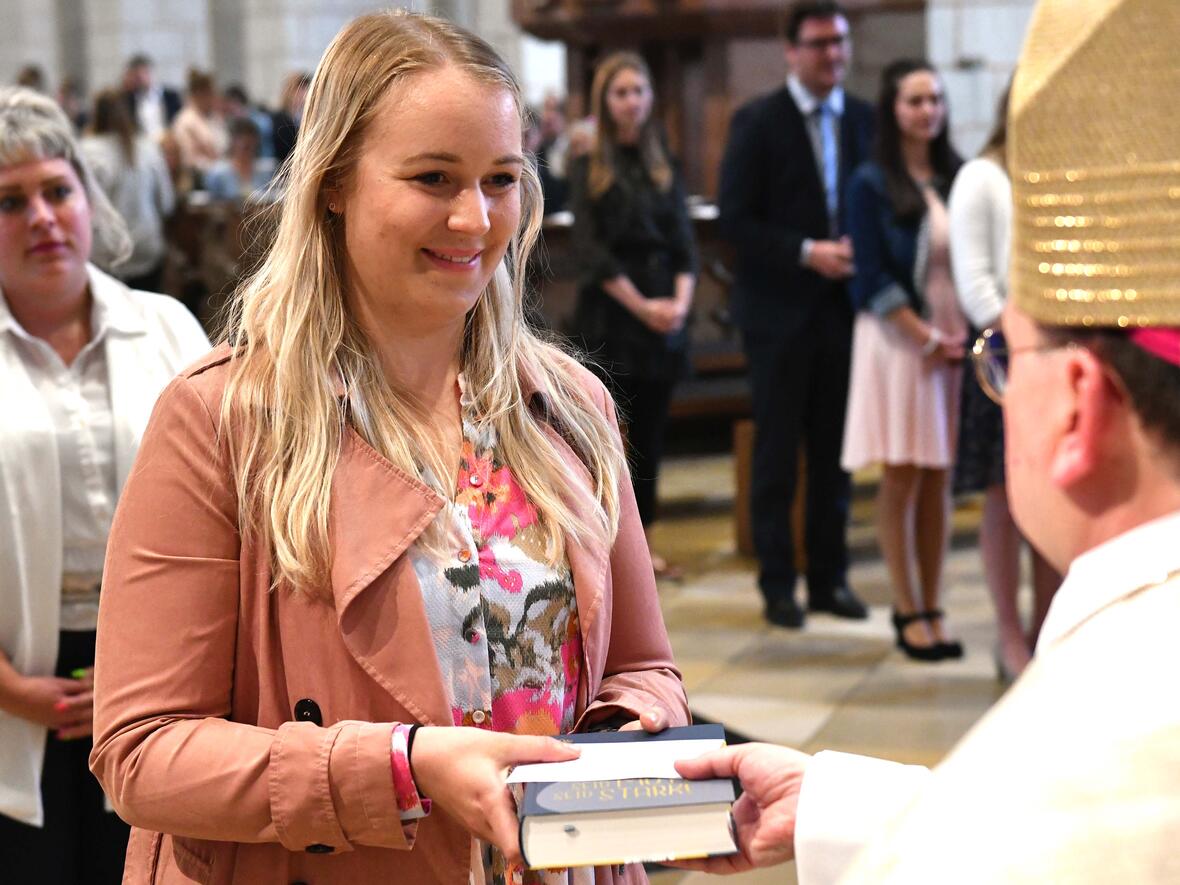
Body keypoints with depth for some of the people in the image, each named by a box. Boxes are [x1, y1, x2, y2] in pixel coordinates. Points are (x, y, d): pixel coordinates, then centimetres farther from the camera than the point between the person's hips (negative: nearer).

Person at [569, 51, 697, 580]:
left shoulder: (663, 165, 12)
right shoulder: (588, 167, 0)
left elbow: (683, 239, 6)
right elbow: (590, 248, -7)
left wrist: (681, 300, -11)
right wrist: (642, 306, -13)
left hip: (664, 314, 4)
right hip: (610, 314, -4)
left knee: (650, 431, 6)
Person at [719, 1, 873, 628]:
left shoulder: (865, 119, 7)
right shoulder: (757, 123, -5)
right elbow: (735, 221, -9)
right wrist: (807, 253, -17)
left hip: (843, 305, 4)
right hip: (780, 310, -4)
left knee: (835, 451, 9)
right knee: (777, 452, 3)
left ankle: (830, 577, 18)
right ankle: (777, 583, 11)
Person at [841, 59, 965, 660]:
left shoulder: (956, 178, 9)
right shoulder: (871, 184, -3)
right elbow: (873, 278, -7)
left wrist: (968, 333, -3)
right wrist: (929, 338, -11)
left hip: (957, 343, 4)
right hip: (899, 338, -4)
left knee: (939, 477, 6)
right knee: (901, 475, -1)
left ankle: (932, 607, 12)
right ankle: (908, 612, 5)